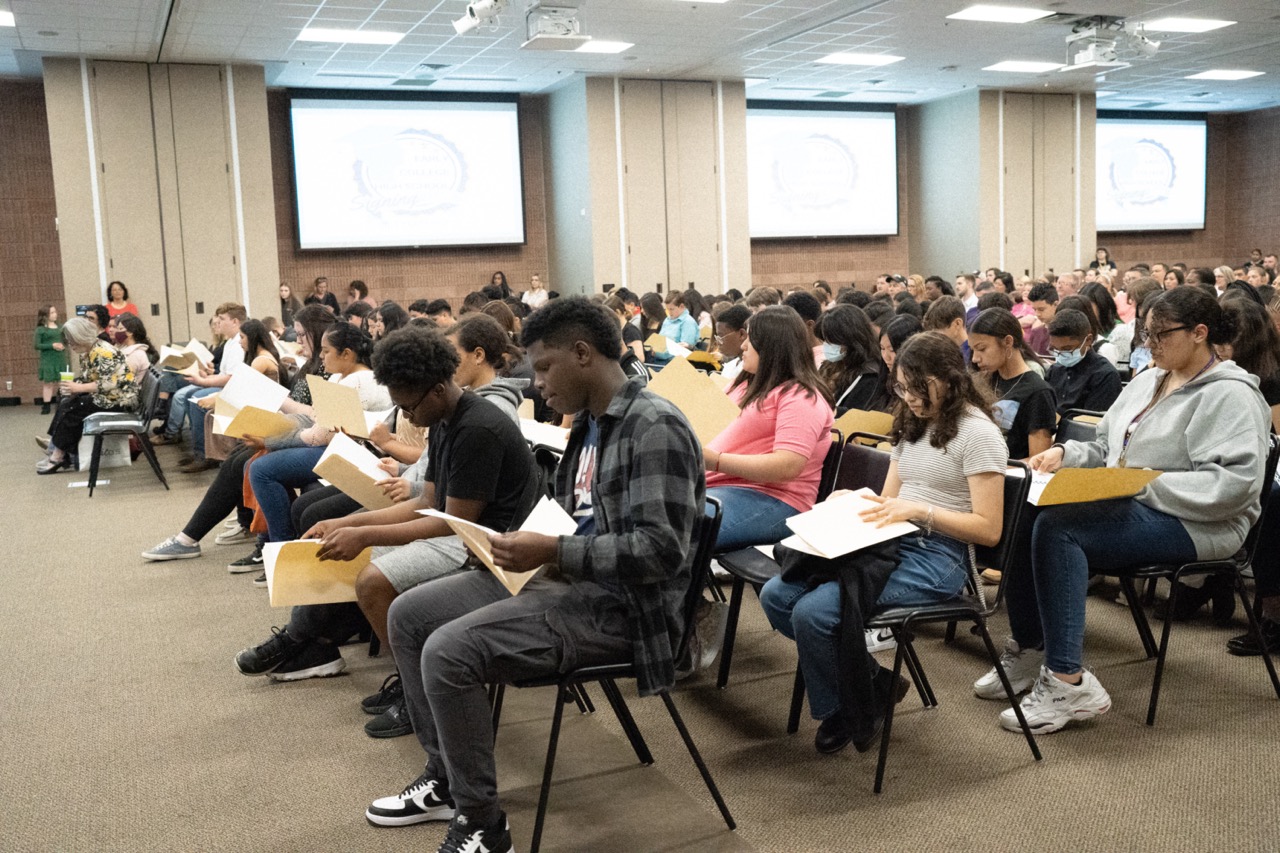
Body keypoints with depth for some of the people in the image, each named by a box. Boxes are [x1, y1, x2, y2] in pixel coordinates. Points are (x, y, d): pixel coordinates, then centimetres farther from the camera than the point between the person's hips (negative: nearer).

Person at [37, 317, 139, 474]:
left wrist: (79, 388, -22)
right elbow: (85, 379, 13)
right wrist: (73, 388, -8)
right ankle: (55, 447, -2)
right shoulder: (86, 352, 10)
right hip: (104, 396, 10)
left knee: (71, 409, -16)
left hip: (119, 398, -9)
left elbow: (109, 384, -27)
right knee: (65, 402, -2)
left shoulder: (103, 352, -20)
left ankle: (58, 456, -6)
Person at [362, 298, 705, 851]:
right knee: (408, 615, 8)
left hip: (617, 604, -10)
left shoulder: (655, 429, -18)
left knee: (448, 652, -24)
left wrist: (552, 552, -25)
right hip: (564, 578, 10)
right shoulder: (588, 423, 12)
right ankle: (445, 780, 20)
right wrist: (523, 544, 2)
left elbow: (660, 550, -25)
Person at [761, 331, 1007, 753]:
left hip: (938, 557, -9)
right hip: (892, 544, 9)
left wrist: (920, 511, -21)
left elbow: (989, 529, -12)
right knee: (776, 596, -10)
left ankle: (844, 714, 2)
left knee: (813, 611, -25)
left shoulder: (978, 434, -7)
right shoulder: (912, 424, 19)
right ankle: (873, 684, 3)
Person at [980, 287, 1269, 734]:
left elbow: (1235, 483, -20)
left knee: (1056, 526, -31)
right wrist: (1066, 452, 2)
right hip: (1128, 506, 8)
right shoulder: (1148, 380, 18)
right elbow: (1105, 447, 23)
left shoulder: (1230, 396, -8)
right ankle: (1027, 648, 0)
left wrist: (1147, 484, -22)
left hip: (1194, 525, -8)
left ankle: (1067, 682, -28)